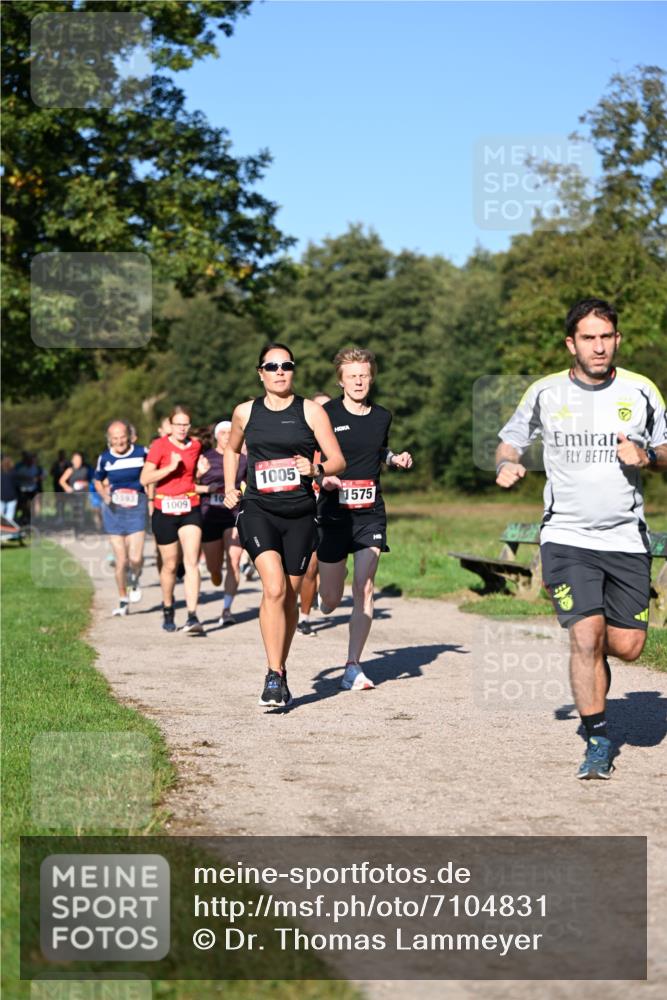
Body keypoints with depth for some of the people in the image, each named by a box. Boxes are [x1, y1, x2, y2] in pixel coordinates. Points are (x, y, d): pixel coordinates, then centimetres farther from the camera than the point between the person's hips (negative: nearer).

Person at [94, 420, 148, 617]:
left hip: (137, 509, -1)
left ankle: (135, 581, 24)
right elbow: (98, 481, 15)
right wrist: (104, 495, -4)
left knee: (136, 558, -12)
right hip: (114, 510, 1)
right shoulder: (104, 458, 0)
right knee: (120, 560, 1)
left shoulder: (141, 453, -4)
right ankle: (123, 601, 17)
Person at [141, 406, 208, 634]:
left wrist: (201, 471, 2)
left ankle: (192, 617, -18)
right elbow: (144, 479, -11)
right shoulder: (160, 445, -5)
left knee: (192, 561, -13)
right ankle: (168, 610, 32)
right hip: (165, 510, -2)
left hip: (190, 510, 2)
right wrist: (170, 467, -20)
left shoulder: (195, 446, 7)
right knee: (170, 565, 8)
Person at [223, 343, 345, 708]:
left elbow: (338, 462, 1)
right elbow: (231, 450, 26)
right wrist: (230, 490, 15)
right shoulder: (245, 412, 7)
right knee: (274, 588, -20)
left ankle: (281, 670, 28)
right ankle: (274, 676, -16)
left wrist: (316, 469, -19)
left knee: (290, 596, 9)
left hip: (300, 514, 1)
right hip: (258, 511, -1)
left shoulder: (310, 411, 2)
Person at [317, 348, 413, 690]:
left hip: (370, 513, 2)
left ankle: (353, 669, -3)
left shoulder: (382, 416, 9)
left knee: (364, 590, -9)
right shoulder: (325, 414, -5)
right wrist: (323, 478, -19)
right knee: (331, 600, 3)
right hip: (333, 513, -2)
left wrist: (396, 459, 7)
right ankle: (311, 597, 42)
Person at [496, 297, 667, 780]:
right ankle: (599, 741, 1)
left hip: (627, 539, 2)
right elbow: (510, 441, 13)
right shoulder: (546, 392, 1)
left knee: (628, 646, -1)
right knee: (586, 636, -14)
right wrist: (507, 465, -9)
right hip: (567, 537, -2)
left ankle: (591, 650, 35)